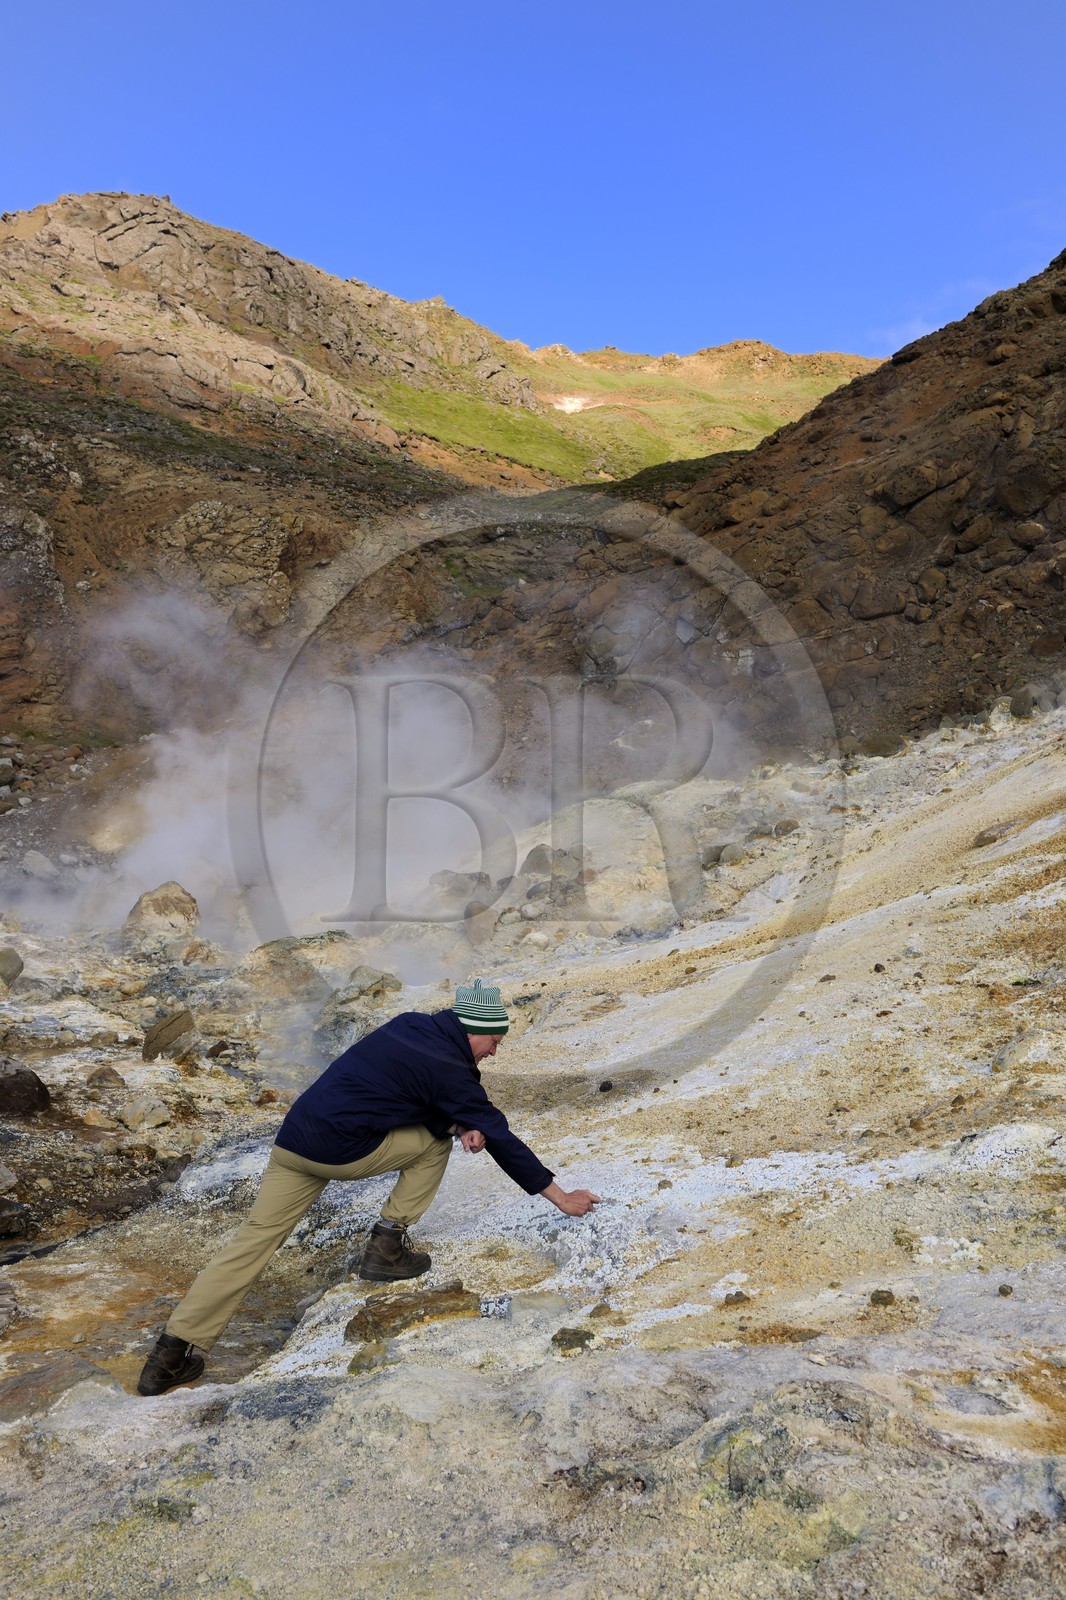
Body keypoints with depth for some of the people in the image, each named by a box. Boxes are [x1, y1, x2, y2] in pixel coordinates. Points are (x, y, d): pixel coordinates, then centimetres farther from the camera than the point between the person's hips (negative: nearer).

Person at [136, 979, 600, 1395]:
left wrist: (462, 1127, 2)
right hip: (345, 1151, -7)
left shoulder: (410, 1025, 12)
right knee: (436, 1143, 9)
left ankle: (175, 1349, 3)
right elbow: (498, 1134, -2)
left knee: (254, 1238, 7)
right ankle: (387, 1246, 12)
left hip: (293, 1138, 7)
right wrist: (558, 1195, 7)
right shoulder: (450, 1070, -8)